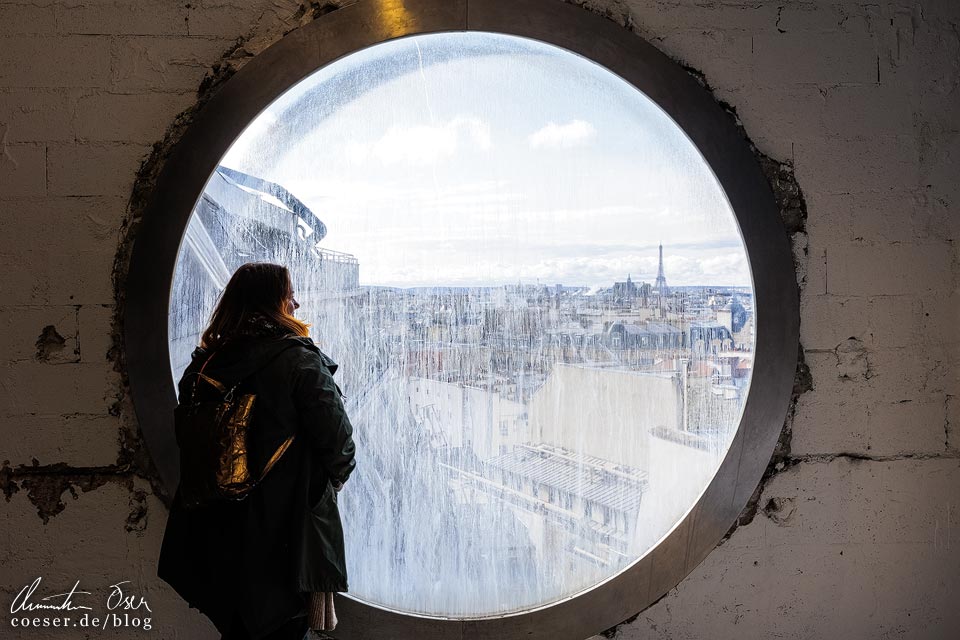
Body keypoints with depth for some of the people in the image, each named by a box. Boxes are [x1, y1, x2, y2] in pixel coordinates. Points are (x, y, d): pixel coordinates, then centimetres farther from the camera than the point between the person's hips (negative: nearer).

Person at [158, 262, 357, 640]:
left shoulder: (204, 363, 2)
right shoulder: (299, 359, -14)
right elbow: (339, 444, -16)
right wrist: (330, 481, 5)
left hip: (218, 526, 6)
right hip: (288, 534, -5)